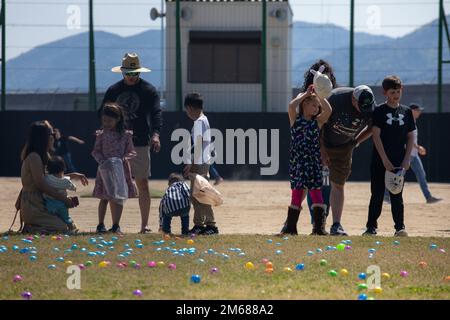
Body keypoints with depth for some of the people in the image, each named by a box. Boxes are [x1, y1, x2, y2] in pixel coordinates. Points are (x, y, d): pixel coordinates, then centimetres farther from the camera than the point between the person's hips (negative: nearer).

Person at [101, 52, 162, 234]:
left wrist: (155, 134, -25)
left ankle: (144, 225, -1)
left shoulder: (149, 90, 1)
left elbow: (156, 113, -8)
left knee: (142, 183, -3)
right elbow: (102, 114, 13)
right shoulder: (113, 90, 10)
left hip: (140, 144, -3)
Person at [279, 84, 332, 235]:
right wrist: (306, 94, -2)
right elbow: (291, 106, -12)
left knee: (315, 192, -5)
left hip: (313, 162, 1)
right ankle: (290, 227, 10)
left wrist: (319, 94, 1)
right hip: (297, 161, -1)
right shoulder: (295, 119, 6)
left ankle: (319, 227, -4)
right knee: (297, 194, 2)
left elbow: (328, 110, -5)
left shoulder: (317, 122, 10)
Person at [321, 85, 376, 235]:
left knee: (338, 185, 2)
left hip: (344, 148, 3)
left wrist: (355, 142, -4)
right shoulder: (336, 97, -29)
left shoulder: (371, 108, -18)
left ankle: (336, 225, 5)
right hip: (321, 143, -3)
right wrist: (321, 151, -18)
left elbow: (371, 129, 4)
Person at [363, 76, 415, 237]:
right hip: (380, 161, -2)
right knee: (377, 195, 2)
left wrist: (407, 159, -1)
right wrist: (385, 160, -14)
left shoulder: (406, 112, 8)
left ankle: (400, 227, 2)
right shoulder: (379, 111, -3)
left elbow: (410, 137, 10)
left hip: (399, 161, 2)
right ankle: (371, 227, 8)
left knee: (397, 195, 2)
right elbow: (376, 136, -8)